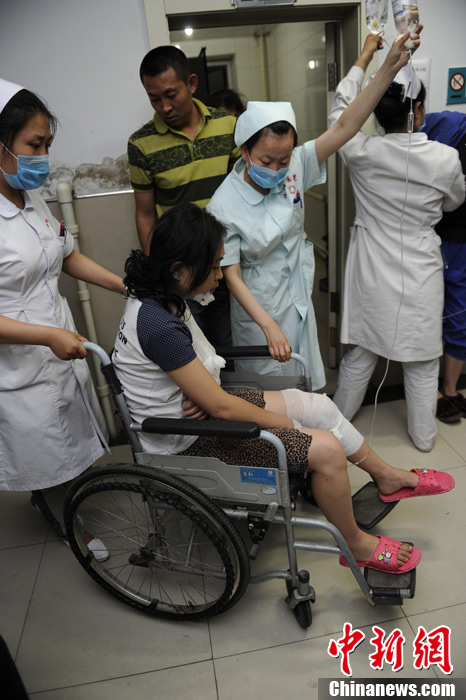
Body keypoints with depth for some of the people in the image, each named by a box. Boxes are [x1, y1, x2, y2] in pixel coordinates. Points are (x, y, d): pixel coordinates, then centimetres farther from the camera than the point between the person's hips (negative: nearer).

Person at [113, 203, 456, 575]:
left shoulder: (162, 297, -1)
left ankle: (388, 476, 26)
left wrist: (202, 392, -13)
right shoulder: (158, 324, -31)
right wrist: (284, 422, -11)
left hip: (191, 411, 9)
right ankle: (358, 546, 14)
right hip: (186, 443, -9)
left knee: (319, 406, 3)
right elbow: (221, 407, -26)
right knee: (326, 449, -13)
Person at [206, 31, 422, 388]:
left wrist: (389, 68, -23)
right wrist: (268, 325, -26)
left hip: (299, 301, 5)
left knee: (305, 382, 21)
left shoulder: (295, 167, -9)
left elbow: (344, 128, -14)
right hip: (257, 308, -4)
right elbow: (232, 275, -21)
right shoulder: (223, 207, -22)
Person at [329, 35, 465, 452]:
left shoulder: (362, 153, -11)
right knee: (422, 362, 14)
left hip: (373, 276, 1)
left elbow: (341, 109, 9)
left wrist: (364, 57, 21)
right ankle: (424, 435, 32)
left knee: (360, 355, 16)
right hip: (420, 275, 0)